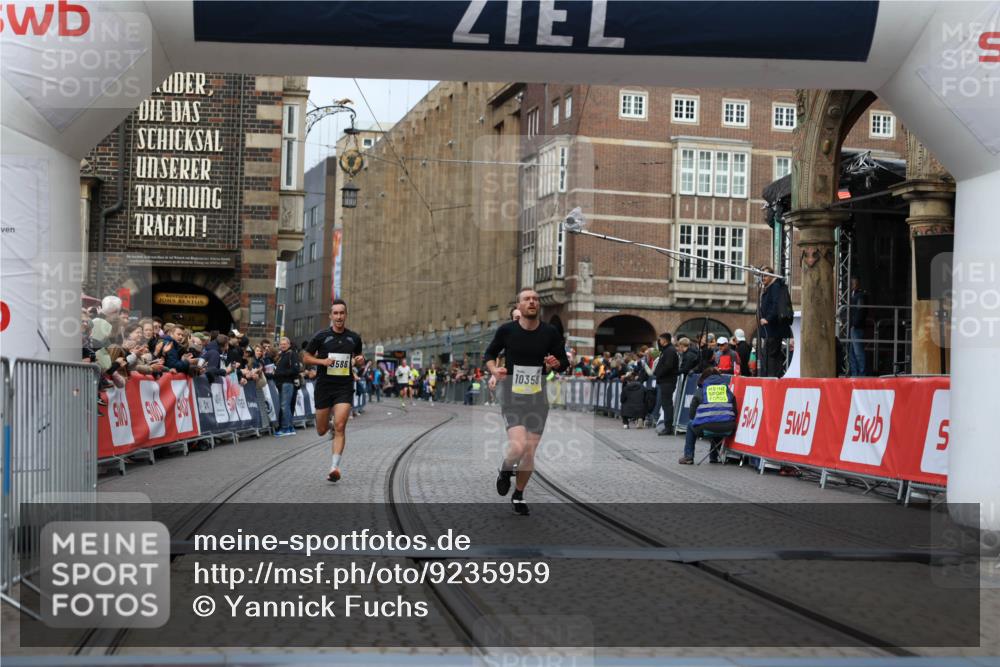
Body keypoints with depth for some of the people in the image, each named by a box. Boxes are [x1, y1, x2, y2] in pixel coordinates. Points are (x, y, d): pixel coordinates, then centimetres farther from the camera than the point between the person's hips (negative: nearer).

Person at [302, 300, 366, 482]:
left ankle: (334, 467, -15)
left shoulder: (354, 338, 5)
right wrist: (322, 361, -14)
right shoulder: (321, 336, -2)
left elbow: (359, 358, 21)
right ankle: (328, 424, 46)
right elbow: (306, 357, 4)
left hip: (345, 387, 0)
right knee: (321, 431, 8)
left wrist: (360, 360, -3)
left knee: (340, 427, -15)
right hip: (324, 386, 0)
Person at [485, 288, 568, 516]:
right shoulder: (506, 330, -5)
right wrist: (493, 369, -11)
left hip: (537, 397, 3)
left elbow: (564, 363, 8)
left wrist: (556, 364, -15)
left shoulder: (550, 333, -2)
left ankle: (518, 496, 29)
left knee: (530, 452, 6)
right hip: (512, 396, -2)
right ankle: (505, 471, 16)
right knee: (518, 446, -20)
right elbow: (489, 354, 9)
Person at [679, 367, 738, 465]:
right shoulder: (728, 390, 19)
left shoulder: (699, 392, 13)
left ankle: (688, 457, 24)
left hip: (706, 427, -3)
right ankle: (714, 457, 38)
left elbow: (692, 414, 13)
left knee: (690, 425, 30)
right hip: (727, 428, 3)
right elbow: (735, 412, 15)